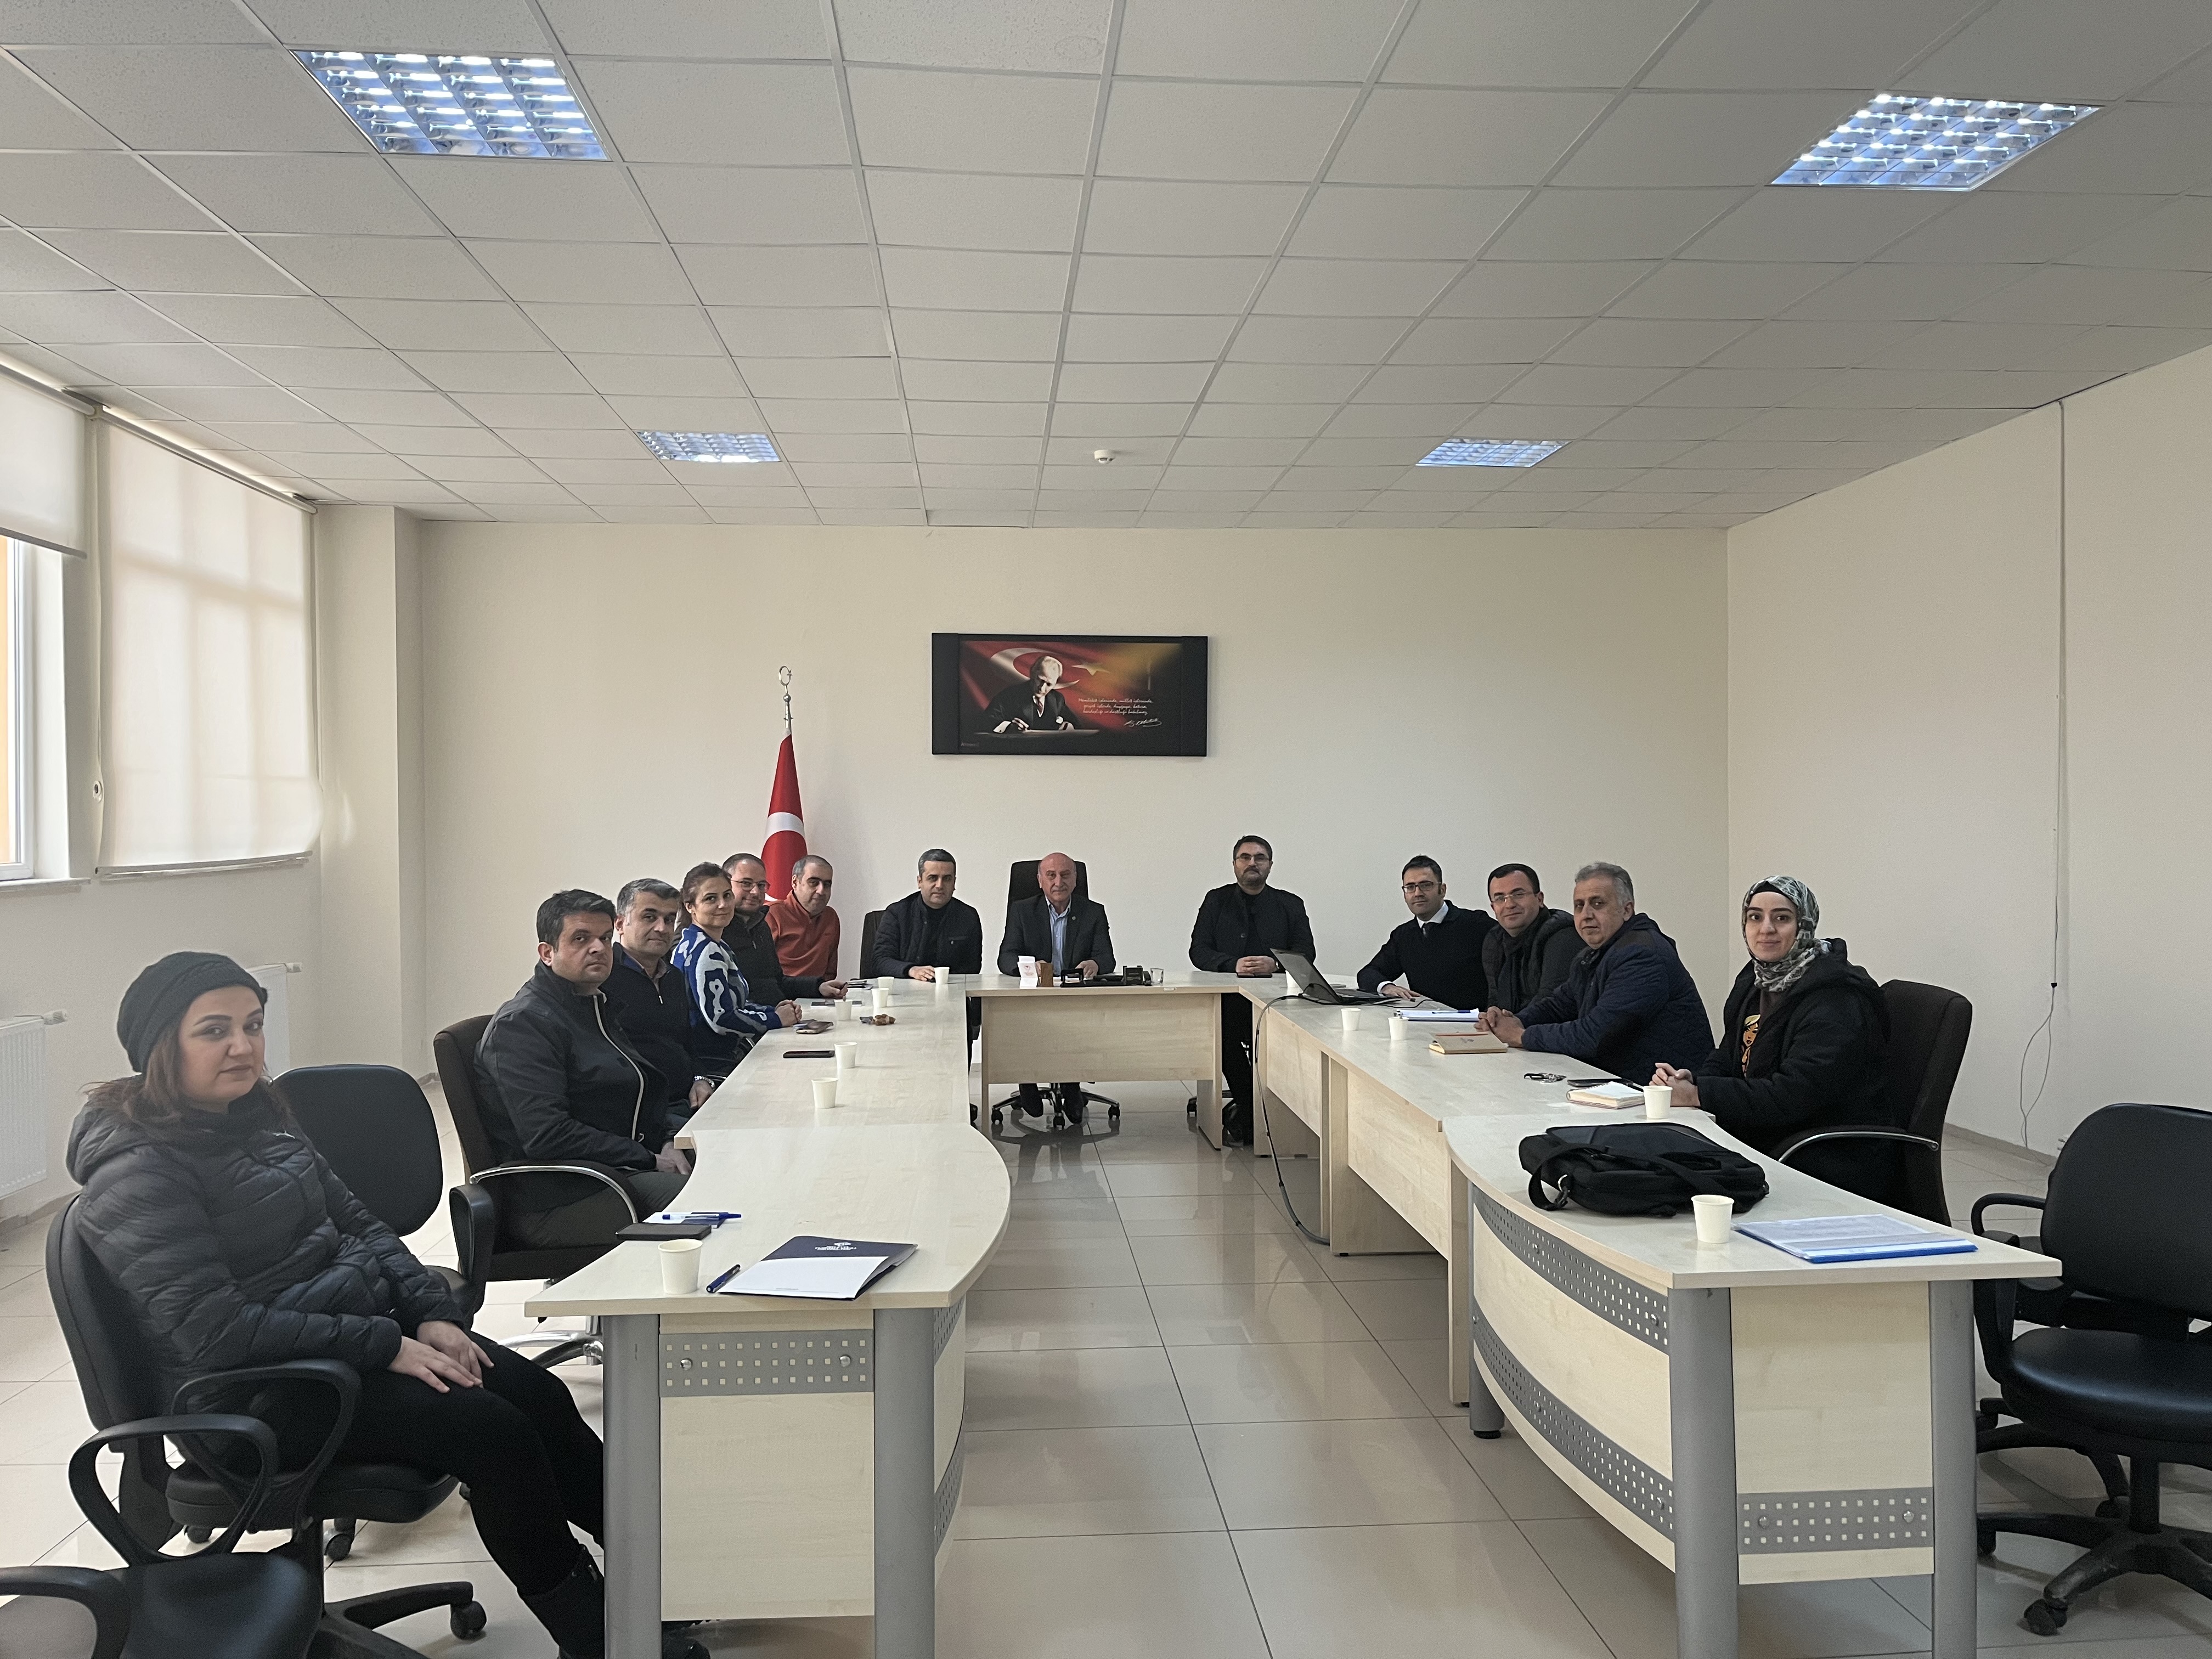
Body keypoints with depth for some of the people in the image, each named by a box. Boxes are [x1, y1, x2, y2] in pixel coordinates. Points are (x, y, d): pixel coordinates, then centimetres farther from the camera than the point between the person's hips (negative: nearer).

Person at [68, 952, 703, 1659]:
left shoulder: (257, 1116, 8)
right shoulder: (137, 1173, -17)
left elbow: (355, 1224, 13)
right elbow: (216, 1329, -23)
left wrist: (431, 1313, -3)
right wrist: (385, 1347, -23)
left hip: (349, 1332, 8)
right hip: (261, 1395, -8)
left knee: (540, 1396, -6)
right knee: (491, 1428, -20)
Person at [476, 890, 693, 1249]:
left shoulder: (594, 1007, 20)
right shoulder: (522, 1024, -9)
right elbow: (546, 1136, -20)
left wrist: (664, 1145, 6)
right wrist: (649, 1161, -15)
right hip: (552, 1203, -9)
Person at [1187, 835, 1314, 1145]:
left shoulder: (1290, 905, 16)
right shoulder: (1216, 901, 16)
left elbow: (1306, 953, 7)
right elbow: (1199, 951, 6)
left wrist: (1275, 964, -14)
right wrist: (1233, 965, -12)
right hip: (1227, 996, 0)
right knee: (1224, 1031, -34)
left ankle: (1242, 1111, -14)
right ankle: (1250, 1113, -17)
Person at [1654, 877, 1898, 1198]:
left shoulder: (1836, 999, -18)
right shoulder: (1756, 979, 10)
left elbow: (1795, 1094, -25)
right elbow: (1730, 1057, 16)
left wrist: (1698, 1094, -23)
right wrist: (1691, 1078, -7)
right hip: (1764, 1142, 8)